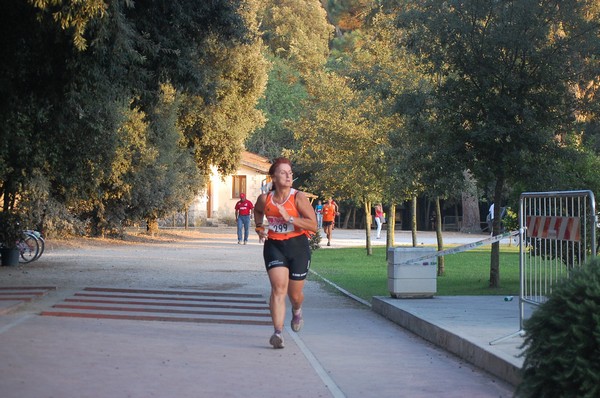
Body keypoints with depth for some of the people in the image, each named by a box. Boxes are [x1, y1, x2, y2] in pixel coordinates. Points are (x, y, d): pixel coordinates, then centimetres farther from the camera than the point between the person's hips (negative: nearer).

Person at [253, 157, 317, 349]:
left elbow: (313, 226, -17)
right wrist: (259, 228, 8)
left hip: (298, 246, -1)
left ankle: (297, 311, 48)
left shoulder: (299, 198, -12)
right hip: (274, 246, 1)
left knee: (295, 293, 11)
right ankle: (277, 333, -21)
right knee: (278, 288, -17)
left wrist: (289, 218, -25)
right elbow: (258, 211, 24)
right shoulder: (265, 199, -2)